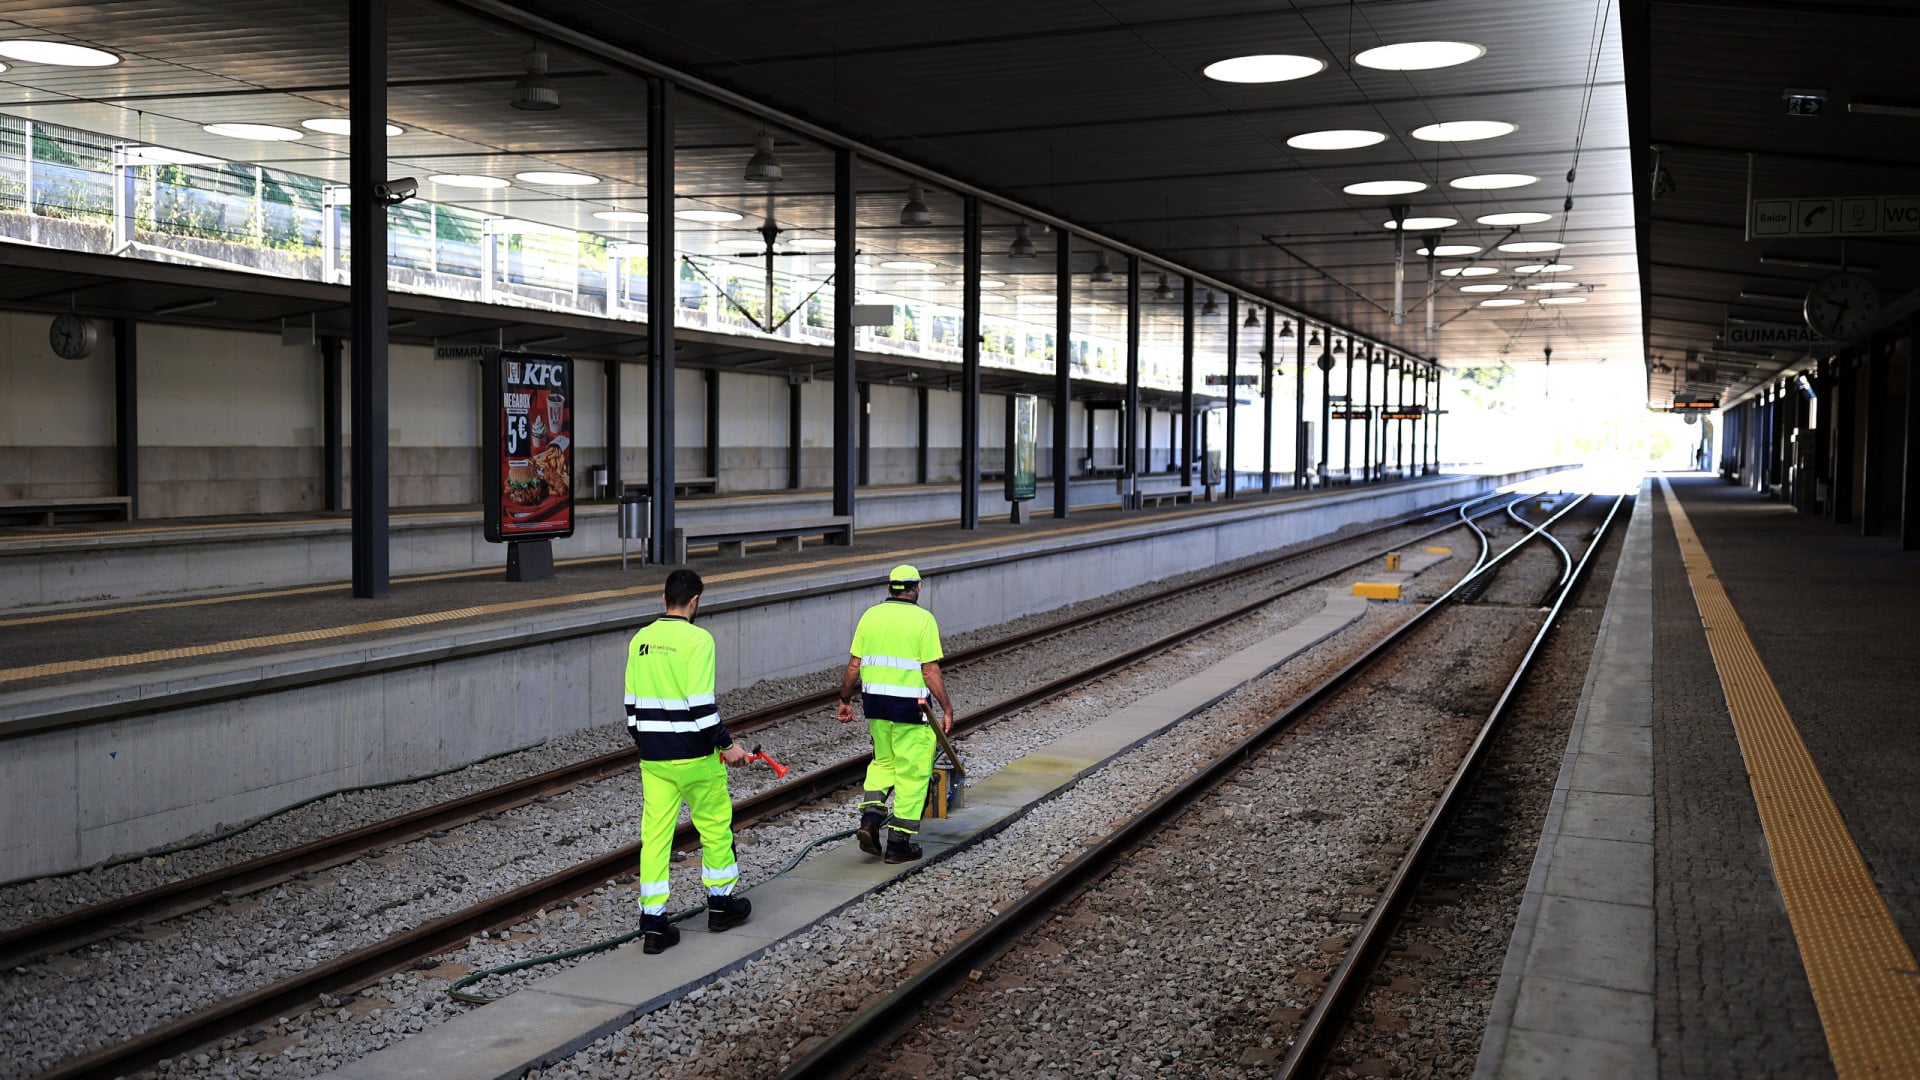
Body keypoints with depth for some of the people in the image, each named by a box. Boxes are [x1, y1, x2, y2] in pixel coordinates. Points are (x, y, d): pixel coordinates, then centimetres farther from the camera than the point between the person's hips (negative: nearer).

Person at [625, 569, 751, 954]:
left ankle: (653, 922, 6)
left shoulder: (640, 640, 6)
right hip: (692, 754, -5)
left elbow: (632, 702, 12)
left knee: (655, 834, 7)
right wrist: (727, 745, -10)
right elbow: (700, 704, -18)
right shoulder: (697, 639, -13)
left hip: (652, 755, 6)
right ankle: (720, 903, 26)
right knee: (715, 825, 13)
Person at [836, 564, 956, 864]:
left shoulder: (871, 615, 4)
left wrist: (845, 700, 15)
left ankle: (870, 817, 5)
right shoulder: (923, 619, -8)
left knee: (884, 761, 23)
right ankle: (900, 843, 8)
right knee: (911, 772, 6)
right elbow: (931, 671, -11)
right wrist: (947, 709, -6)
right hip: (910, 705, -5)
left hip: (875, 702, 5)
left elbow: (854, 666, 5)